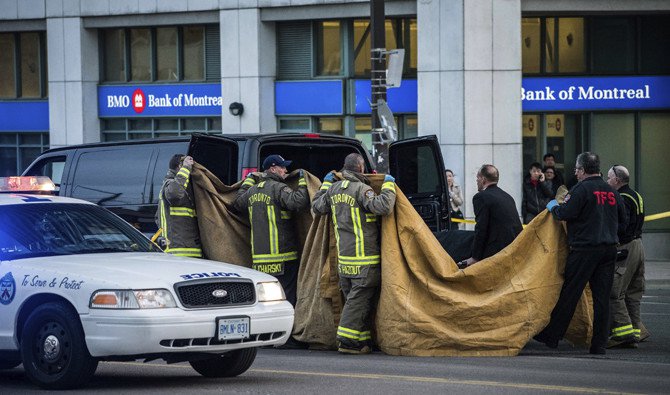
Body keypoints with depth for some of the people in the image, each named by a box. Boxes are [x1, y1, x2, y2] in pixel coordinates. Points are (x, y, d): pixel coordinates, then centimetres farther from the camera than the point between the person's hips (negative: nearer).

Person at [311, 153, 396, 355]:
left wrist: (326, 184, 34)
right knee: (359, 299, -4)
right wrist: (388, 186, -10)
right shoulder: (361, 189, -13)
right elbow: (383, 207, -25)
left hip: (343, 256, 8)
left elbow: (317, 207, 25)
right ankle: (347, 341, -7)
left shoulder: (333, 189, 10)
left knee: (353, 298, 11)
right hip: (364, 257, -8)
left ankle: (362, 340, 13)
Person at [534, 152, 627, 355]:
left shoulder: (581, 189, -10)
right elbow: (623, 219, 16)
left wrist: (553, 207, 4)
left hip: (585, 249, -6)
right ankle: (599, 344, 6)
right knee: (601, 297, 6)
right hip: (609, 250, 6)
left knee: (569, 293, 0)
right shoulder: (612, 192, 10)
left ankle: (551, 336, 6)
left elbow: (565, 214, -16)